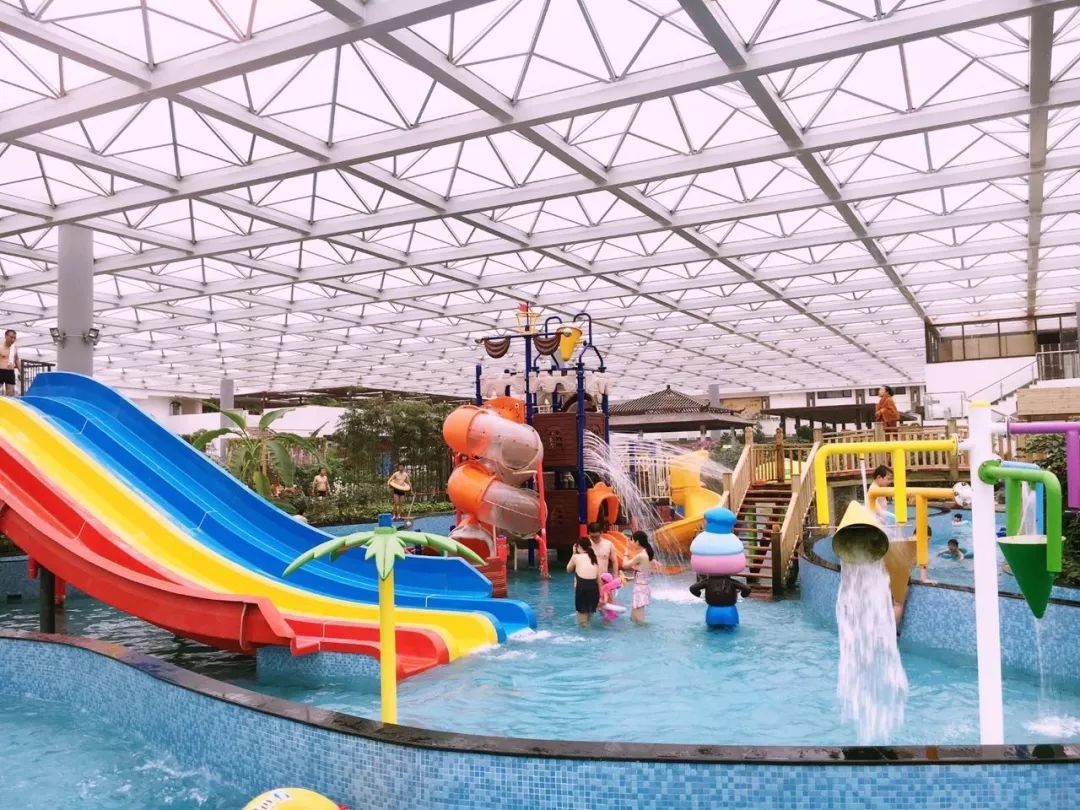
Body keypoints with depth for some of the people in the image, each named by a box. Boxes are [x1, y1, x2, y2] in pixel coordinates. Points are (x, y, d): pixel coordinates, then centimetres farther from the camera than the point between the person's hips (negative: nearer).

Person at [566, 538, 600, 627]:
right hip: (594, 588, 4)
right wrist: (599, 597, 20)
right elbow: (599, 580, 15)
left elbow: (568, 570, 25)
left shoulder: (576, 557, 6)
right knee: (589, 614, 21)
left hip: (582, 588, -4)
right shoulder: (594, 558, 17)